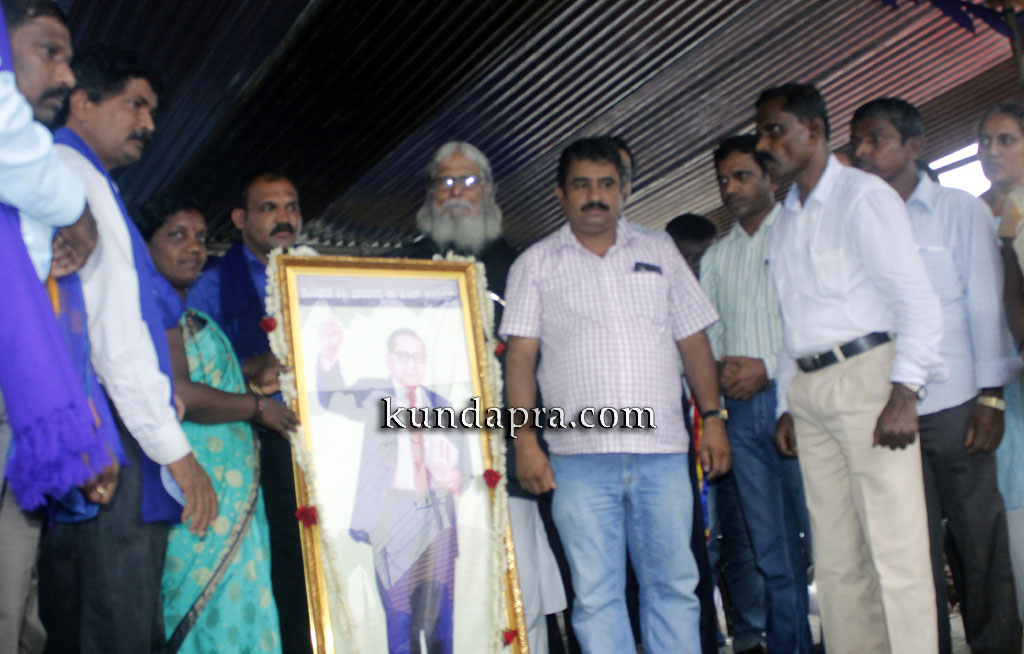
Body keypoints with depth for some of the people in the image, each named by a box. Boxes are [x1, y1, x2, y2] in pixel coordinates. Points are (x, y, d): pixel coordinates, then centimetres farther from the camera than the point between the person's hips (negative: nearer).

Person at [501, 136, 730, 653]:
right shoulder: (536, 264, 7)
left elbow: (692, 339, 14)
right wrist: (526, 441, -7)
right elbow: (520, 356, 1)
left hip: (662, 450, 2)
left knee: (673, 584, 7)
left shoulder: (659, 253, 14)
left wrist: (712, 416, 7)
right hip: (580, 455, -2)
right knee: (596, 593, 2)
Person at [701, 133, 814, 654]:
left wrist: (769, 367, -12)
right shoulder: (716, 256, 20)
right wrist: (718, 368, -1)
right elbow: (705, 331, 19)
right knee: (772, 549, 9)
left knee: (822, 534, -4)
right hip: (741, 406, 5)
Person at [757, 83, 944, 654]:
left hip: (867, 376, -7)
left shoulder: (863, 196, -2)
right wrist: (787, 404, 14)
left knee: (895, 552, -8)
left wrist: (904, 391, -18)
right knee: (837, 560, 7)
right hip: (809, 392, 7)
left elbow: (917, 300, -9)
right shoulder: (787, 220, 20)